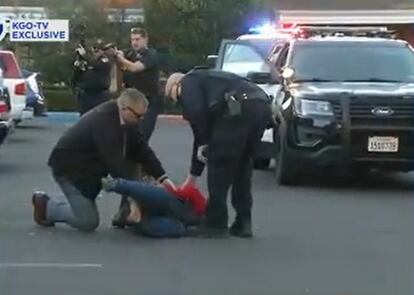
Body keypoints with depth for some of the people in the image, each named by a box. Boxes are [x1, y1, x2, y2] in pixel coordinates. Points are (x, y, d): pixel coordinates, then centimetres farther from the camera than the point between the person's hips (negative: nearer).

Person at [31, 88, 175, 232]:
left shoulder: (126, 119, -6)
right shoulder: (104, 120, -32)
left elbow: (142, 149, -4)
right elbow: (114, 162, -35)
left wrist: (162, 177, -13)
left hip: (90, 165, 9)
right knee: (88, 222, -10)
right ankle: (46, 205, 9)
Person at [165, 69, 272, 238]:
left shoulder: (189, 81, 17)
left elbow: (197, 112, -6)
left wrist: (203, 144, 6)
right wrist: (193, 175, 46)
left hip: (239, 108, -9)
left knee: (219, 164, 3)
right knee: (242, 166, 20)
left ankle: (216, 224, 6)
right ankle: (243, 224, 19)